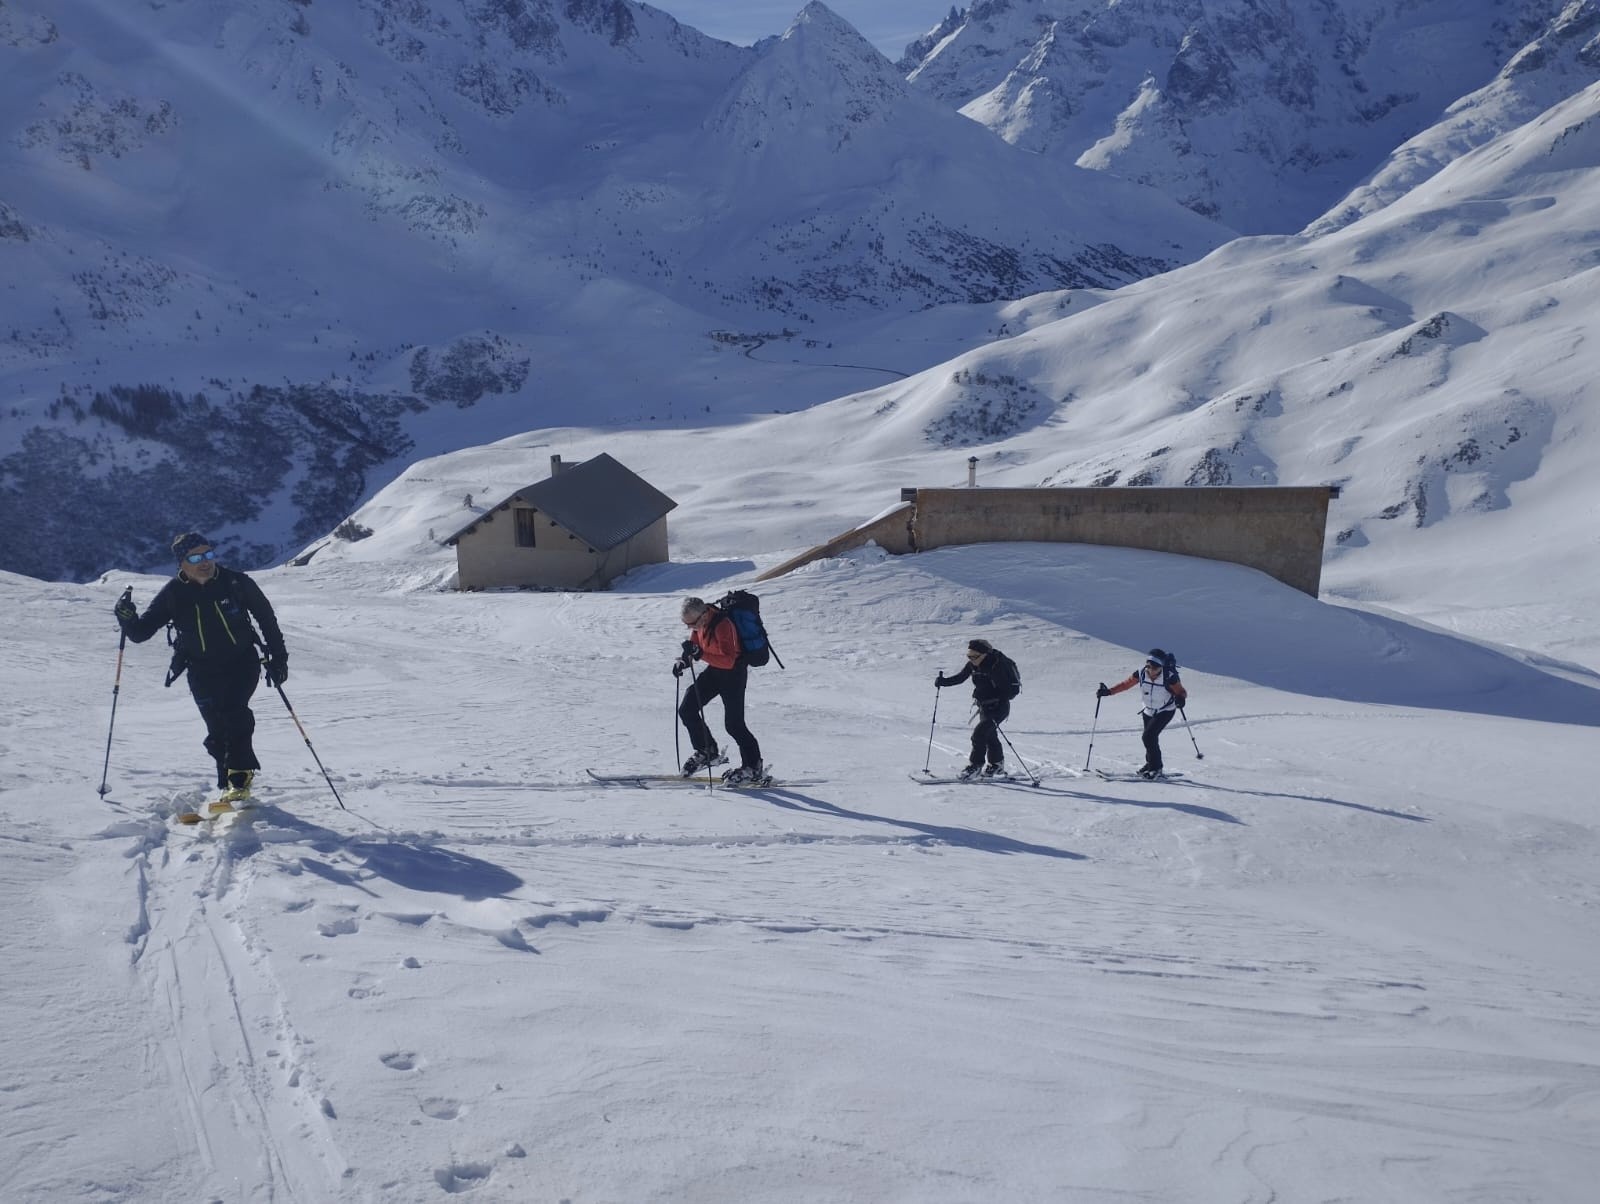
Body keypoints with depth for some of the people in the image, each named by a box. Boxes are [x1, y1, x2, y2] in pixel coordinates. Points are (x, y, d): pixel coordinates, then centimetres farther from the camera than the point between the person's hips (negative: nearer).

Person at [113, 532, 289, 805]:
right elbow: (141, 632, -3)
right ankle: (229, 783, 9)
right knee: (217, 729, -6)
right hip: (203, 672, 2)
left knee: (234, 711, -24)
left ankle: (240, 775, -17)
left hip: (242, 662, -1)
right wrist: (128, 619, -26)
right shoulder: (173, 594, -5)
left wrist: (277, 657, 3)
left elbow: (266, 617, 3)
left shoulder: (236, 582, -9)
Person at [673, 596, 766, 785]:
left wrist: (699, 653, -47)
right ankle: (707, 752, 20)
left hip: (734, 672, -8)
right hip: (714, 670, 8)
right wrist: (684, 660, -9)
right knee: (687, 710, 2)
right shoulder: (700, 622, -6)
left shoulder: (722, 626, -31)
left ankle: (754, 768, 10)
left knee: (733, 723, -6)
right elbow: (694, 645, 11)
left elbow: (728, 661, -39)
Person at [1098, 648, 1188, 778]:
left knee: (1149, 736, -18)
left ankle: (1155, 768, -4)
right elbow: (1126, 684, -7)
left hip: (1166, 711, -5)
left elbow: (1181, 692, -21)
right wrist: (1108, 691, -14)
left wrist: (1180, 698, -44)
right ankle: (1150, 763, 41)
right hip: (1149, 711, 5)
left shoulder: (1169, 677, -27)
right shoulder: (1141, 673, -18)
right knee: (1151, 738, 17)